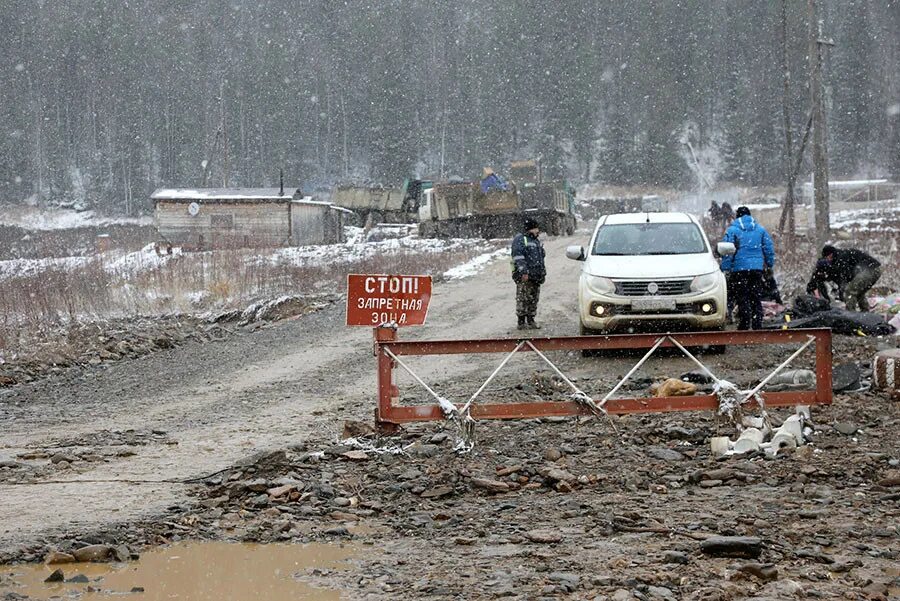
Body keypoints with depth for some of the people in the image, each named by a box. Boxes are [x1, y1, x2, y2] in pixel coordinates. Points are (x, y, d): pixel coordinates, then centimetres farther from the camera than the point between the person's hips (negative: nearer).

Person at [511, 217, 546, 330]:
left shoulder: (536, 241, 22)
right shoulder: (520, 239, -7)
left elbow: (541, 258, 30)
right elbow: (518, 256, -17)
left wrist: (543, 272, 25)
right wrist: (523, 272, -24)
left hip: (536, 277, 9)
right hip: (524, 278, -9)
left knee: (533, 300, 9)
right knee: (523, 300, -6)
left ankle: (531, 321, 16)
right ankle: (521, 322, -4)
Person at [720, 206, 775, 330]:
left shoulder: (732, 230, -1)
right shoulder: (760, 229, 10)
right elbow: (769, 249, 11)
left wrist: (726, 268, -5)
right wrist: (769, 265, 18)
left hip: (739, 268, -3)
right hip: (757, 268, 3)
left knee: (742, 299, -1)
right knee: (756, 299, 8)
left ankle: (744, 326, -5)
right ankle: (757, 326, 7)